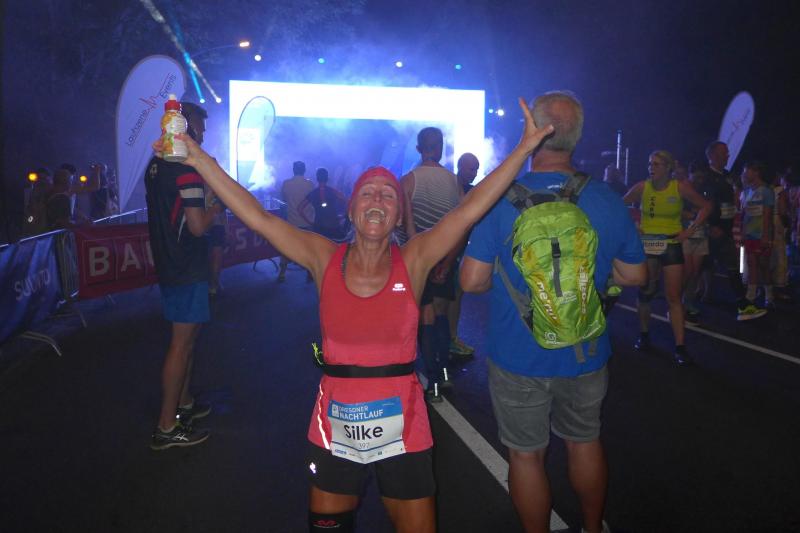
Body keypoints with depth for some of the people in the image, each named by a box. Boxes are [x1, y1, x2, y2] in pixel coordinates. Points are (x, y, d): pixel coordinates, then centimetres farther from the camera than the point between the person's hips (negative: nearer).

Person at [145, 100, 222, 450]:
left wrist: (204, 207, 17)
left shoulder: (156, 164, 11)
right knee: (182, 342, -3)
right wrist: (215, 209, -4)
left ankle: (183, 403, 33)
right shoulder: (187, 167, -18)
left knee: (187, 335, 20)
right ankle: (167, 427, 5)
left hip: (167, 263, 10)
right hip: (187, 268, -10)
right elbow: (198, 225, -22)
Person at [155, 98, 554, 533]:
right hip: (335, 423, 1)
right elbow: (256, 216, -8)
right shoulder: (325, 259, -5)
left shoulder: (414, 262, -7)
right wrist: (200, 159, -10)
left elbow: (470, 209, -13)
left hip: (401, 422, -1)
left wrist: (524, 148, -17)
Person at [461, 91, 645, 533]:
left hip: (518, 356, -3)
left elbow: (472, 280, -17)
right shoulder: (608, 201, -7)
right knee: (585, 443, 25)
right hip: (585, 354, 4)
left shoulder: (502, 197, -17)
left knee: (526, 455, 14)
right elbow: (634, 275, 3)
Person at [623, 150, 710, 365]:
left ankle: (680, 347, -1)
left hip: (671, 246, -1)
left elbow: (705, 206, 4)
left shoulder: (680, 187, -7)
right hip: (646, 246, 1)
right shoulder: (641, 187, -6)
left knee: (674, 297, -5)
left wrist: (690, 230, -3)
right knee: (645, 293, 9)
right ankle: (644, 334, 29)